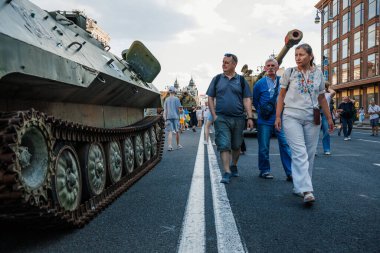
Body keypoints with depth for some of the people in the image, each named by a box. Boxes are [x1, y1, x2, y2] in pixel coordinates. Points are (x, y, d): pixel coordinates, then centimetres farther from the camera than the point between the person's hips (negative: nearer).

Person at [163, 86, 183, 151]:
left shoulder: (166, 99, 9)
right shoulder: (176, 99, 0)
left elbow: (165, 110, 5)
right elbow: (178, 108, -2)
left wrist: (165, 119, 5)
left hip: (168, 117, 2)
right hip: (175, 116, -2)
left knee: (170, 132, -3)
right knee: (177, 131, 11)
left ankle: (169, 146, -16)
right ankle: (178, 145, 23)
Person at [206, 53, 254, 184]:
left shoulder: (241, 80, 6)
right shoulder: (217, 79, 7)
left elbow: (247, 100, 3)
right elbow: (210, 98, 7)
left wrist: (250, 117, -6)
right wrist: (214, 115, -3)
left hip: (238, 118, 1)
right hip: (221, 118, -1)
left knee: (236, 146, 13)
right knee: (224, 145, -10)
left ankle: (234, 166, 34)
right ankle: (227, 172, -10)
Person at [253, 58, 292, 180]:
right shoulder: (260, 84, 4)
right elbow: (255, 101, 14)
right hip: (265, 121, 0)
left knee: (285, 144, -6)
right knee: (264, 147, 4)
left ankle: (290, 172, -3)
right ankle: (264, 170, 19)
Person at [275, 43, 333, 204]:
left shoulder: (318, 74, 9)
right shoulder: (289, 73, 3)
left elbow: (322, 98, 16)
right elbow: (281, 96, 5)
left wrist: (329, 118, 15)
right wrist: (278, 117, -2)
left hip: (312, 119, 3)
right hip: (292, 117, -3)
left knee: (309, 154, 5)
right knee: (300, 153, -14)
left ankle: (299, 187, 18)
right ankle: (306, 191, -19)